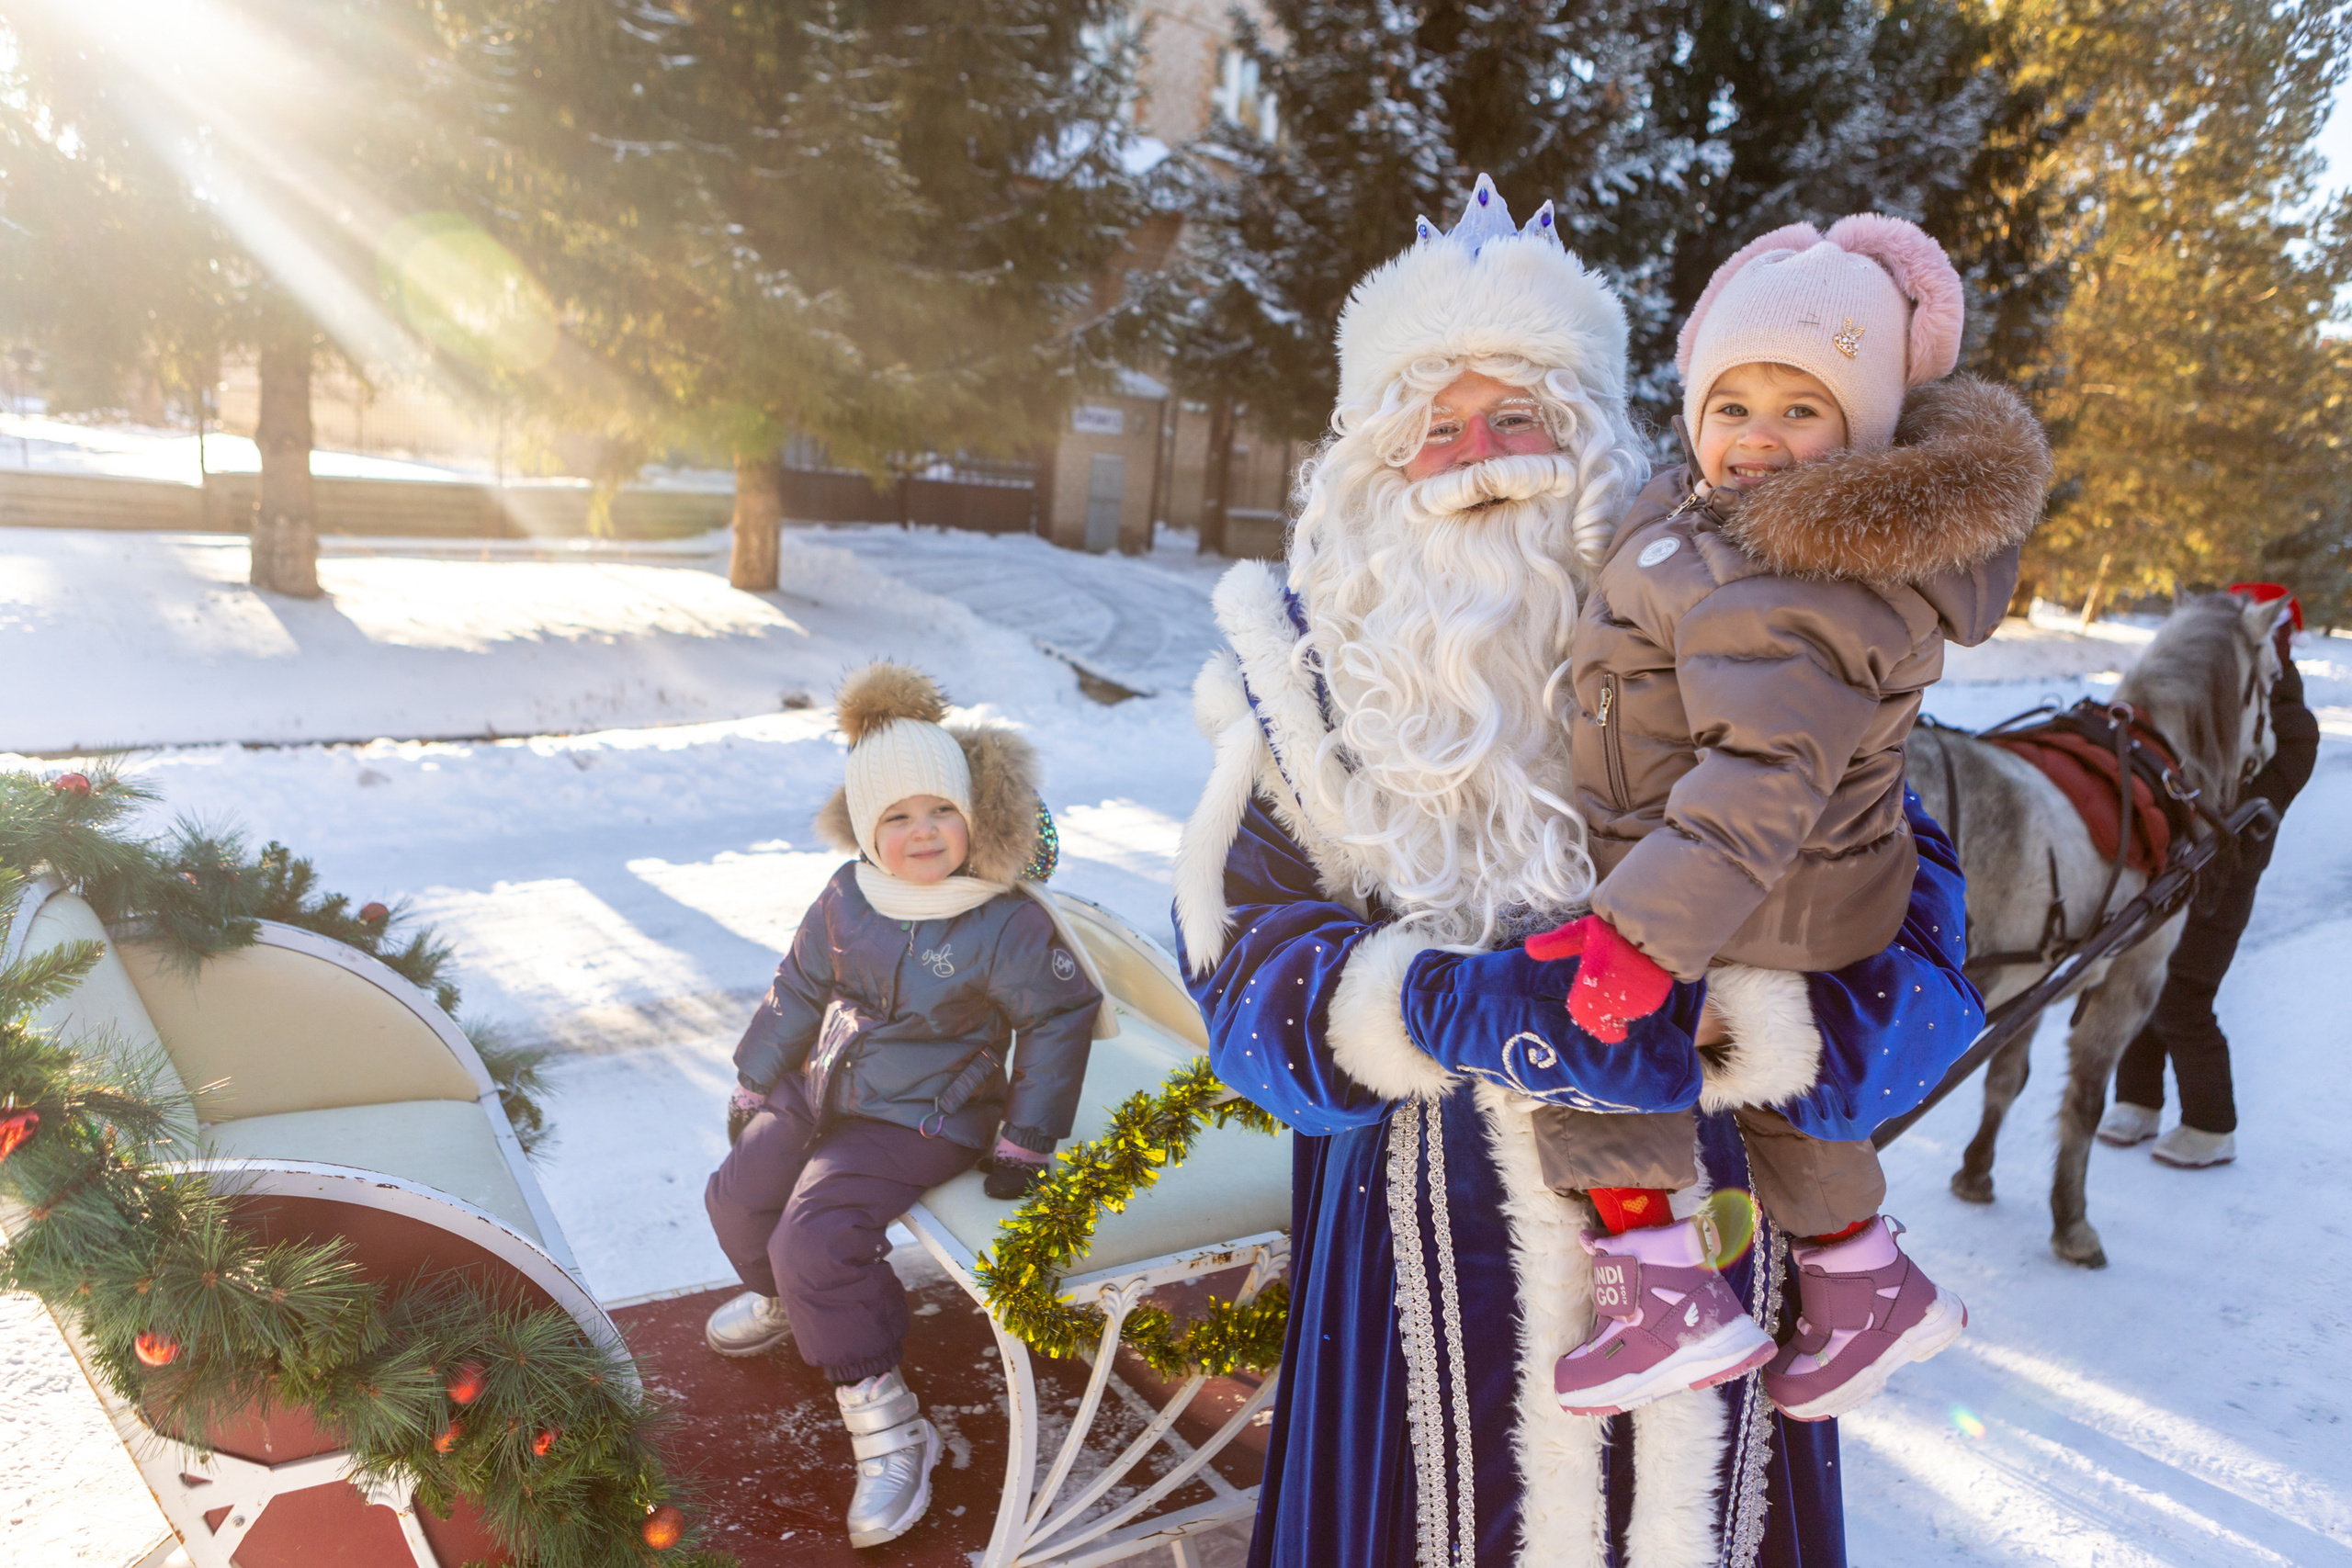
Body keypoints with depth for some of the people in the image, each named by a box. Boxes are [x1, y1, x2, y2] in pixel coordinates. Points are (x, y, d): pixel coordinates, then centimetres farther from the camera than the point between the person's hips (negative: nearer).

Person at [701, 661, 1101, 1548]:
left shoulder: (1006, 923, -22)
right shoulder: (848, 899, -5)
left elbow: (1061, 1016, -11)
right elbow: (798, 991, 10)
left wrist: (1024, 1141, -8)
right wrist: (754, 1082, 16)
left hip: (919, 1119, -7)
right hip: (821, 1090, 7)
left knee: (815, 1238, -22)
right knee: (737, 1198, 14)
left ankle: (884, 1426, -7)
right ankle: (788, 1301, 49)